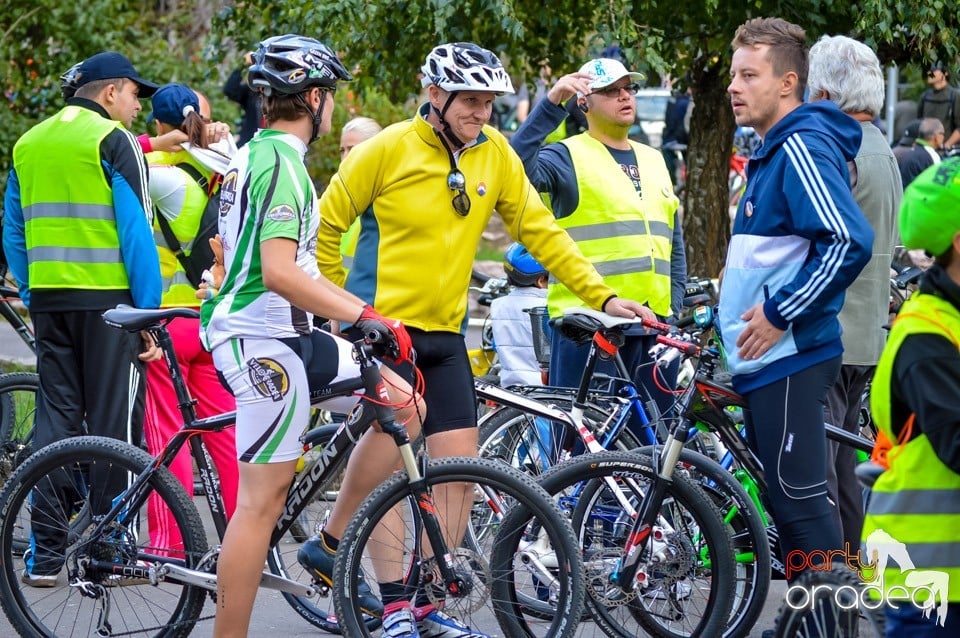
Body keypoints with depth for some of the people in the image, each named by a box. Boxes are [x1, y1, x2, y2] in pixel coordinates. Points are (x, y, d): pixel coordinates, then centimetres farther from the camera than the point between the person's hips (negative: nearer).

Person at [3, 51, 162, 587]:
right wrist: (149, 315, -9)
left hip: (48, 299, 6)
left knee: (55, 421, 9)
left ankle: (45, 555, 8)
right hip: (108, 298, -6)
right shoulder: (113, 141, -7)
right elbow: (136, 232, -11)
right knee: (114, 424, 0)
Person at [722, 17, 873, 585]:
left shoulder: (803, 147, -15)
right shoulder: (774, 151, 17)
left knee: (800, 501, -9)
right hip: (767, 356, 11)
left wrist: (779, 313, -21)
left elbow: (849, 242, -26)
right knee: (784, 499, 14)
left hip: (790, 356, -11)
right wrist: (741, 304, 18)